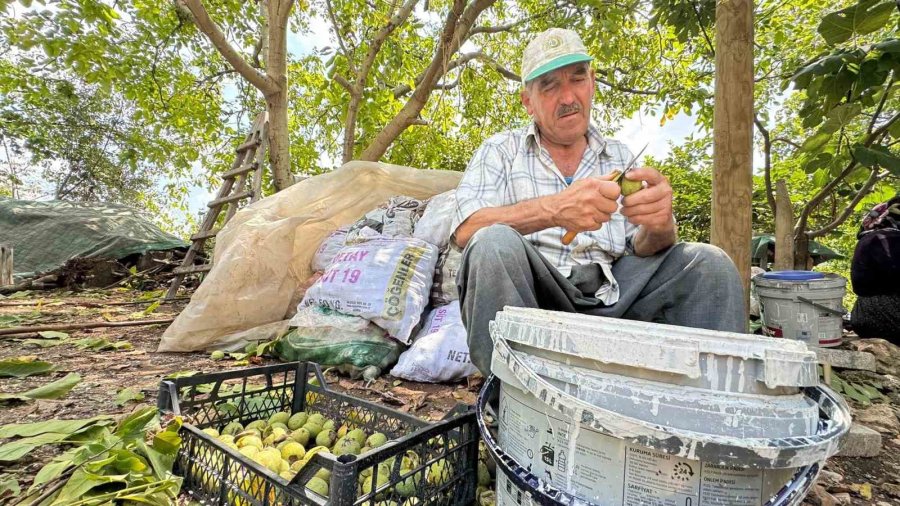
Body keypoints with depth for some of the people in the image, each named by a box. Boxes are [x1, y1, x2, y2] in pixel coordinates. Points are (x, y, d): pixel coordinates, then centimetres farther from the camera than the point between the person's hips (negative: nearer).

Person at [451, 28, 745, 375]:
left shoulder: (620, 157, 16)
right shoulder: (500, 151, 7)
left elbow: (642, 251, 8)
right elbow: (466, 230, -11)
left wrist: (659, 226, -17)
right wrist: (553, 210, -27)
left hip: (607, 302, 4)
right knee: (495, 244, -32)